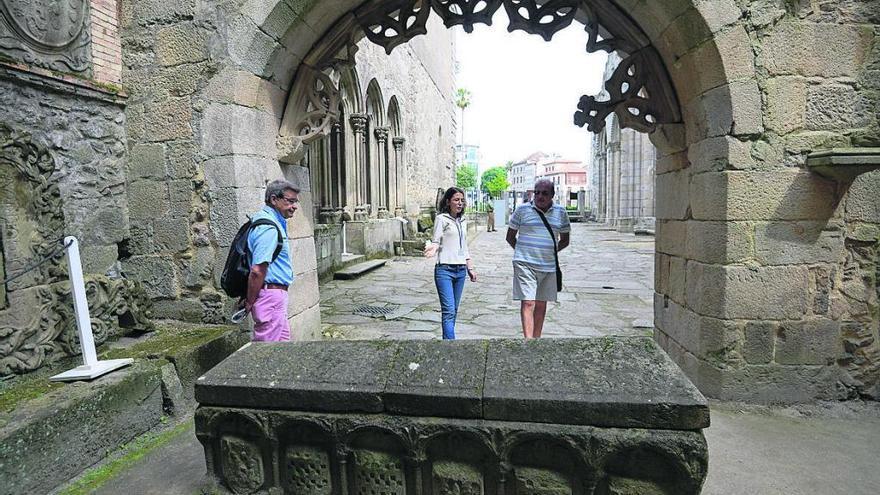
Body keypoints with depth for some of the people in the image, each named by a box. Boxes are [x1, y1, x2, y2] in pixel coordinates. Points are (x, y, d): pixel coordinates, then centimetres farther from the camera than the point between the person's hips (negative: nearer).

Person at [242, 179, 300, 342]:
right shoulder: (269, 228, -19)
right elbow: (257, 271, -24)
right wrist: (250, 303, -14)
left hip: (277, 295, 11)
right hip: (271, 296, -11)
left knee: (283, 341, 19)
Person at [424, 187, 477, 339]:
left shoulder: (463, 222, 16)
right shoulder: (441, 219, -2)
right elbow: (436, 241, -6)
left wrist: (470, 268, 20)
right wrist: (433, 248, -29)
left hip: (460, 270, 6)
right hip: (444, 269, -6)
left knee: (453, 310, 10)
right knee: (449, 311, -13)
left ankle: (447, 339, 19)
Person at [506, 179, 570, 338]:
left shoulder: (560, 212, 8)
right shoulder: (523, 209, 1)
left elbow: (565, 240, 17)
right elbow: (510, 237, 9)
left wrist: (551, 251, 7)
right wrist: (523, 252, 5)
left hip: (549, 266, 3)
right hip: (525, 264, -3)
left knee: (541, 305, 11)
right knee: (528, 303, -13)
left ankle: (536, 339, 24)